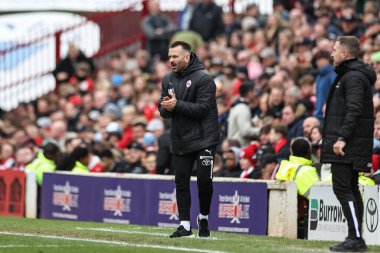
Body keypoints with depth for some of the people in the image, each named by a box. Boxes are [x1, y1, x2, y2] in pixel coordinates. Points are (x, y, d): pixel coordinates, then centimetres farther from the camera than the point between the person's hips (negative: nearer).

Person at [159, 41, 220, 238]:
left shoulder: (203, 79, -12)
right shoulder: (168, 80, 9)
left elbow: (202, 108, -20)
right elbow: (163, 111, 10)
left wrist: (177, 105, -23)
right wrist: (166, 107, -13)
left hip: (203, 139, -6)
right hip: (179, 141, 6)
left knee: (204, 180, -7)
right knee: (181, 183, 3)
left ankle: (204, 218, 15)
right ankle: (185, 225, 9)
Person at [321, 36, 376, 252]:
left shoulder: (354, 77, -13)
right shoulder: (349, 74, 19)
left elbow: (354, 110, -23)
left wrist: (342, 138, -29)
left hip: (347, 145, -11)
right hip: (350, 145, 11)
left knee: (342, 189, -12)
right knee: (351, 189, 11)